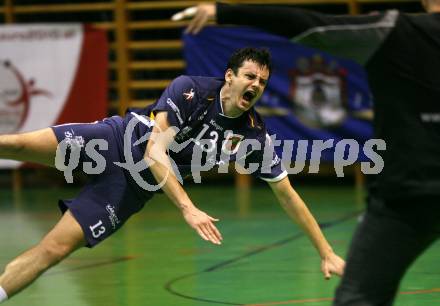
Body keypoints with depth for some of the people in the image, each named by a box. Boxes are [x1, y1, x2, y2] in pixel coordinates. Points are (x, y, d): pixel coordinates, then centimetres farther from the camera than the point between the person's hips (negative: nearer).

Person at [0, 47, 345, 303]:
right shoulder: (190, 89, -18)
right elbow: (155, 150, -24)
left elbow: (287, 193, 0)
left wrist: (327, 253, -3)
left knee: (54, 249, -14)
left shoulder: (254, 135, -8)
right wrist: (188, 208, -36)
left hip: (129, 187, 2)